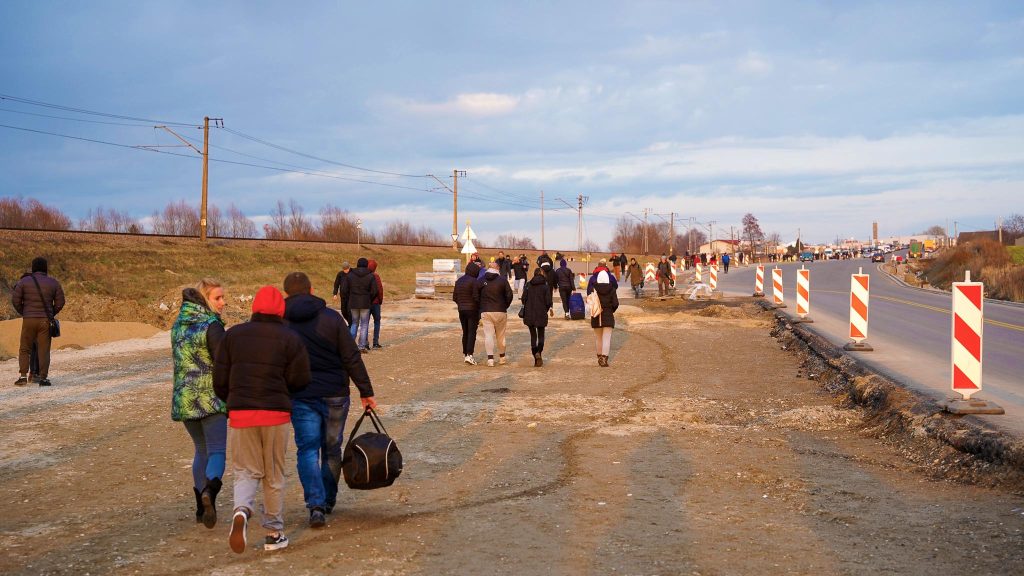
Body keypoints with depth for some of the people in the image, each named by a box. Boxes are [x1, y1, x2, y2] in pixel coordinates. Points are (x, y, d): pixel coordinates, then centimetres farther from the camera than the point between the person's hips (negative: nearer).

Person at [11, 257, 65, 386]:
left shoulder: (24, 281, -1)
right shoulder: (53, 283, 2)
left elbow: (15, 300, -2)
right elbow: (60, 302, 1)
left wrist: (23, 313, 14)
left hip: (29, 320, 0)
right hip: (45, 321, 0)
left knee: (24, 349, 10)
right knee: (44, 350, 3)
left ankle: (23, 376, 0)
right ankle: (43, 378, -2)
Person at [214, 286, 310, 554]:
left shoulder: (233, 335, 5)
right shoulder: (290, 339, -3)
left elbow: (220, 380, 5)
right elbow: (300, 380, -5)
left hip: (240, 412, 1)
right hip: (276, 413, -1)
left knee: (246, 471, 10)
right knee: (274, 475, 11)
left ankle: (242, 510, -20)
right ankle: (274, 533, 16)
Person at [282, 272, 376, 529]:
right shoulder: (331, 317, -3)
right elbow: (352, 358, -5)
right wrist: (366, 392, 1)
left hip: (300, 397, 0)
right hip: (335, 394, 1)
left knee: (307, 450, 2)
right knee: (332, 449, 15)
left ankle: (316, 505, -13)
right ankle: (328, 501, 27)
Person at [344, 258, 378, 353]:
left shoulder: (350, 275, 2)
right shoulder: (370, 276, -5)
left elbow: (346, 290, 3)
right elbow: (374, 291, -6)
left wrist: (348, 301, 12)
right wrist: (369, 300, 9)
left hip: (353, 303, 2)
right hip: (365, 304, -2)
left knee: (354, 324, 15)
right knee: (364, 325, 3)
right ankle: (362, 346, 0)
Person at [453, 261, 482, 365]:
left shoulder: (459, 281, 8)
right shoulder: (474, 281, -14)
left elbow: (454, 297, 10)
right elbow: (476, 297, -18)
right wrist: (480, 306, -4)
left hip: (461, 310, 6)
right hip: (472, 310, -6)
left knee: (465, 332, 15)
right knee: (472, 332, -6)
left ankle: (465, 354, 21)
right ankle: (469, 355, -16)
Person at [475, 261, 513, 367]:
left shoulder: (480, 281, 0)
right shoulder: (502, 280, -3)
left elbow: (476, 297, -1)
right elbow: (509, 295, -2)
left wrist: (481, 308, 12)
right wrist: (505, 306, 12)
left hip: (485, 312, 0)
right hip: (500, 311, 0)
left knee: (488, 335, 1)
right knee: (500, 335, 13)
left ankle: (490, 358, -8)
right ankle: (502, 357, 24)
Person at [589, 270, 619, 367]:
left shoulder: (594, 288, -6)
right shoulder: (611, 289, -6)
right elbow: (615, 303, -7)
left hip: (596, 317, 2)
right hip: (608, 316, -1)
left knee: (599, 338, 17)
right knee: (607, 338, -2)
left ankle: (600, 357, 27)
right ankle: (604, 358, -13)